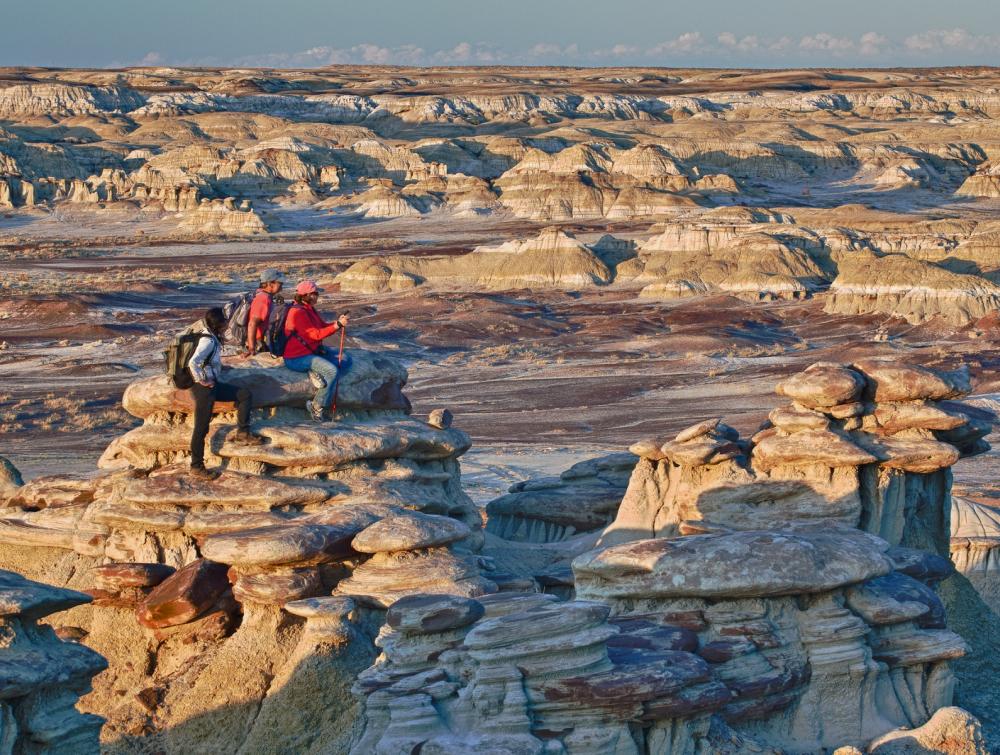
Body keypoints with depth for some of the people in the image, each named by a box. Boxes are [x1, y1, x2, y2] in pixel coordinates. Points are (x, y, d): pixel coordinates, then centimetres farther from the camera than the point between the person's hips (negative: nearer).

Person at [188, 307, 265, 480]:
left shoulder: (213, 337, 8)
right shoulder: (208, 340, -20)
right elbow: (193, 363, -32)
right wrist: (201, 381, -20)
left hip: (213, 383, 9)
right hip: (203, 388, -9)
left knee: (245, 394, 8)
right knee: (202, 427, -4)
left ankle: (242, 432, 8)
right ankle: (197, 466, 3)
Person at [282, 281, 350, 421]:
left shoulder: (309, 309, 12)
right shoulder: (297, 312, -19)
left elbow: (322, 326, 13)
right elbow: (316, 334, -23)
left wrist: (338, 322, -6)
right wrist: (337, 325, -23)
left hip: (312, 351, 10)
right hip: (297, 358, -10)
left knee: (345, 360, 2)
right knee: (331, 370, -26)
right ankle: (317, 407, -17)